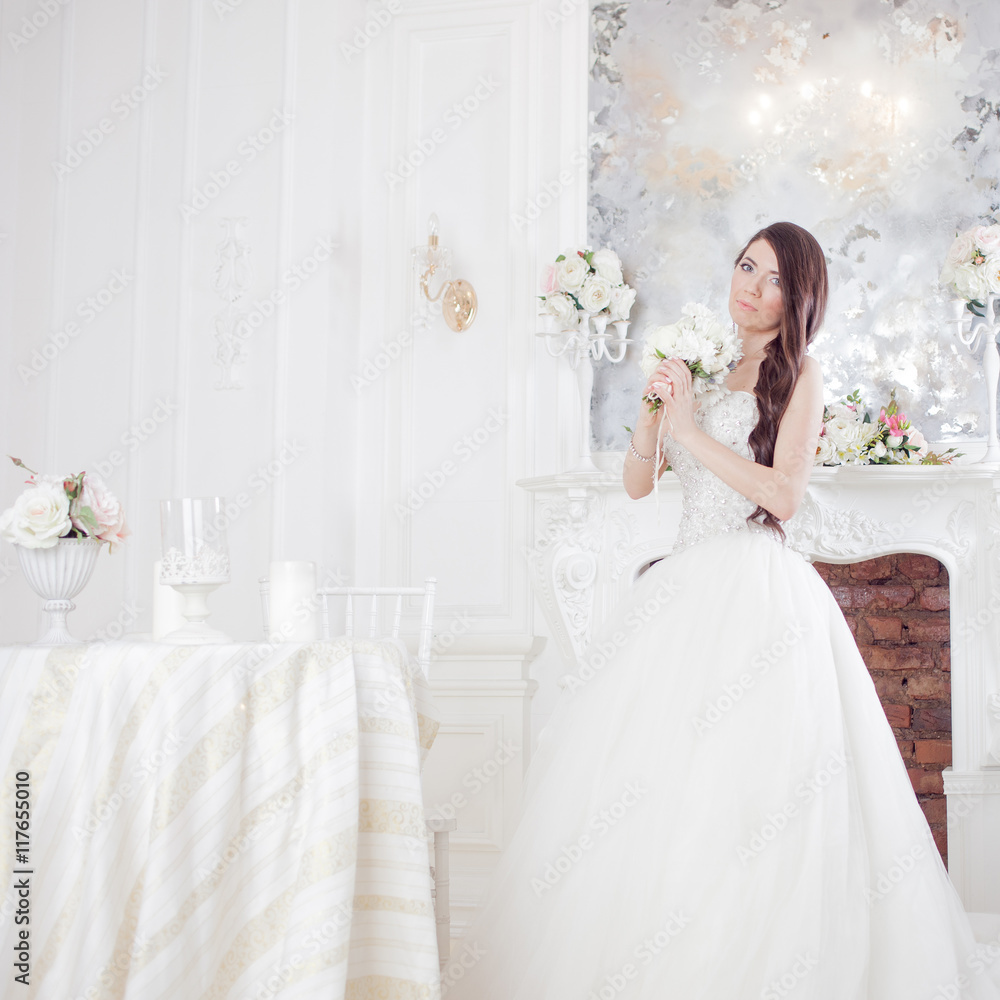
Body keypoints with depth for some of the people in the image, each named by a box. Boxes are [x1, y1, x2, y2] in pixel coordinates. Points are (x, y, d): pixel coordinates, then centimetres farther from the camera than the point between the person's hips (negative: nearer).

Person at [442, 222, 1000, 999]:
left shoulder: (798, 376, 4)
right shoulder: (708, 376, 21)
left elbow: (784, 495, -9)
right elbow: (637, 483, 16)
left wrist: (690, 429, -9)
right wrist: (654, 409, 0)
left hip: (755, 592, -6)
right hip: (688, 587, 6)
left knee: (734, 782, -13)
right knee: (653, 781, -1)